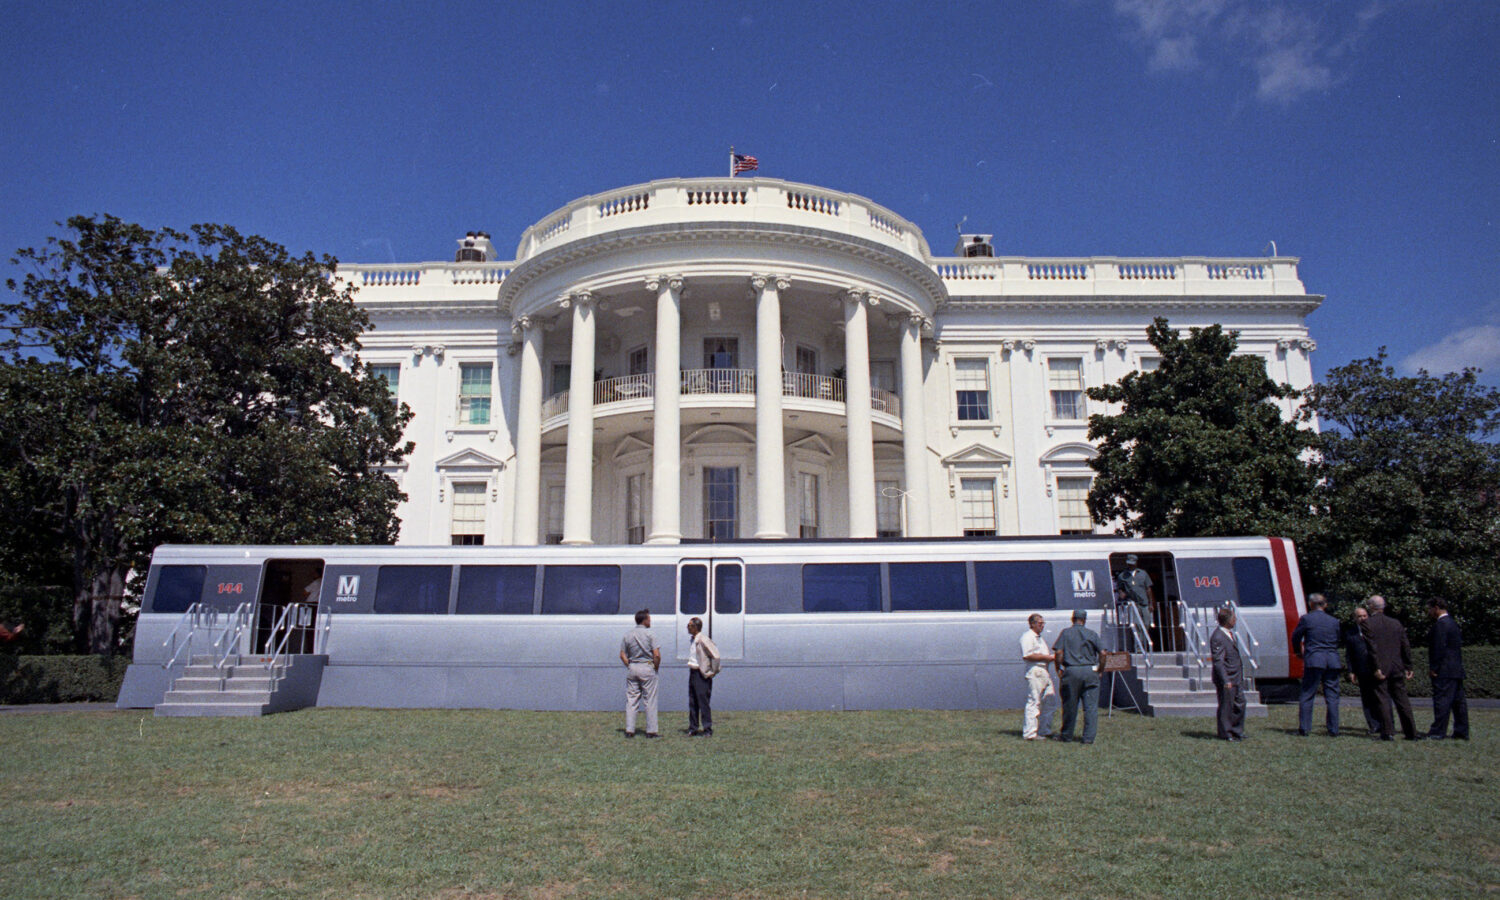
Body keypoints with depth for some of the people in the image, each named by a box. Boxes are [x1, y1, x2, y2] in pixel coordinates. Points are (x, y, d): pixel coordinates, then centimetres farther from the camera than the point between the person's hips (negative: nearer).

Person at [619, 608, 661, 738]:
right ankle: (651, 730, 3)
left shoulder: (627, 635, 6)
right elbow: (657, 655, -12)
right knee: (650, 701, 2)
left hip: (632, 668, 4)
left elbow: (622, 655, 4)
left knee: (631, 700, 8)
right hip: (647, 668, -4)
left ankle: (629, 730, 6)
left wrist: (629, 666, 8)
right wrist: (656, 668, 2)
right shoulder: (650, 634, -6)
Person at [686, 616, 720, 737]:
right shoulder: (693, 640, 12)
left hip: (702, 675, -9)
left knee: (703, 703, -5)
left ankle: (707, 729, 2)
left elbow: (715, 655, -19)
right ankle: (693, 728, 18)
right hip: (692, 673, 9)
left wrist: (712, 672, -14)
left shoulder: (703, 640, -16)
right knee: (692, 703, 10)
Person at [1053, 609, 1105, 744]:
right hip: (1090, 671, 1)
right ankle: (1089, 737, 0)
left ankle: (1067, 736, 16)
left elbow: (1059, 653, -5)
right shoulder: (1092, 634, 7)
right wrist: (1100, 670, 10)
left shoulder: (1066, 633, 4)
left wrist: (1059, 670, 4)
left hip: (1071, 671, 0)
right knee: (1091, 706, 4)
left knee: (1069, 706, 7)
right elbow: (1102, 653, 0)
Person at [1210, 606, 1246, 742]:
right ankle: (1226, 734, 14)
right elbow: (1218, 661, -22)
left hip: (1236, 677, 9)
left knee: (1240, 703, 14)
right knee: (1226, 706, 2)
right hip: (1226, 678, -9)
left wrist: (1241, 674, 21)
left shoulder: (1230, 633, 10)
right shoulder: (1218, 637, -21)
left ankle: (1236, 731, 28)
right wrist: (1225, 680, -24)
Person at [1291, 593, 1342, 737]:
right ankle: (1333, 730, 9)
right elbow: (1338, 641, 13)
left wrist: (1298, 652, 22)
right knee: (1332, 696, 9)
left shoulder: (1306, 619, -2)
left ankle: (1304, 729, 0)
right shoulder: (1334, 621, 8)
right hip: (1333, 661, 3)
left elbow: (1295, 636, 4)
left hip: (1313, 660, -3)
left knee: (1307, 695, 1)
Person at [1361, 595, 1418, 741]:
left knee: (1382, 700, -1)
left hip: (1380, 669, -5)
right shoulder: (1396, 623, 10)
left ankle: (1388, 733, -3)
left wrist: (1376, 668, -13)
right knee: (1402, 700, 10)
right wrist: (1408, 667, 14)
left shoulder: (1367, 624, -7)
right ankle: (1411, 733, 14)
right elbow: (1406, 647, 10)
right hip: (1397, 668, 5)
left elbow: (1372, 647, -14)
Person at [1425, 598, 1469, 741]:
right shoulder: (1452, 623, 17)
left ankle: (1438, 732, -7)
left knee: (1441, 701, -8)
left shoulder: (1440, 624, -14)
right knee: (1458, 701, 11)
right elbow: (1458, 645, 20)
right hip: (1457, 669, 10)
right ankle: (1461, 732, 15)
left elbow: (1439, 648, -19)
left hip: (1444, 670, -10)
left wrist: (1433, 668, -14)